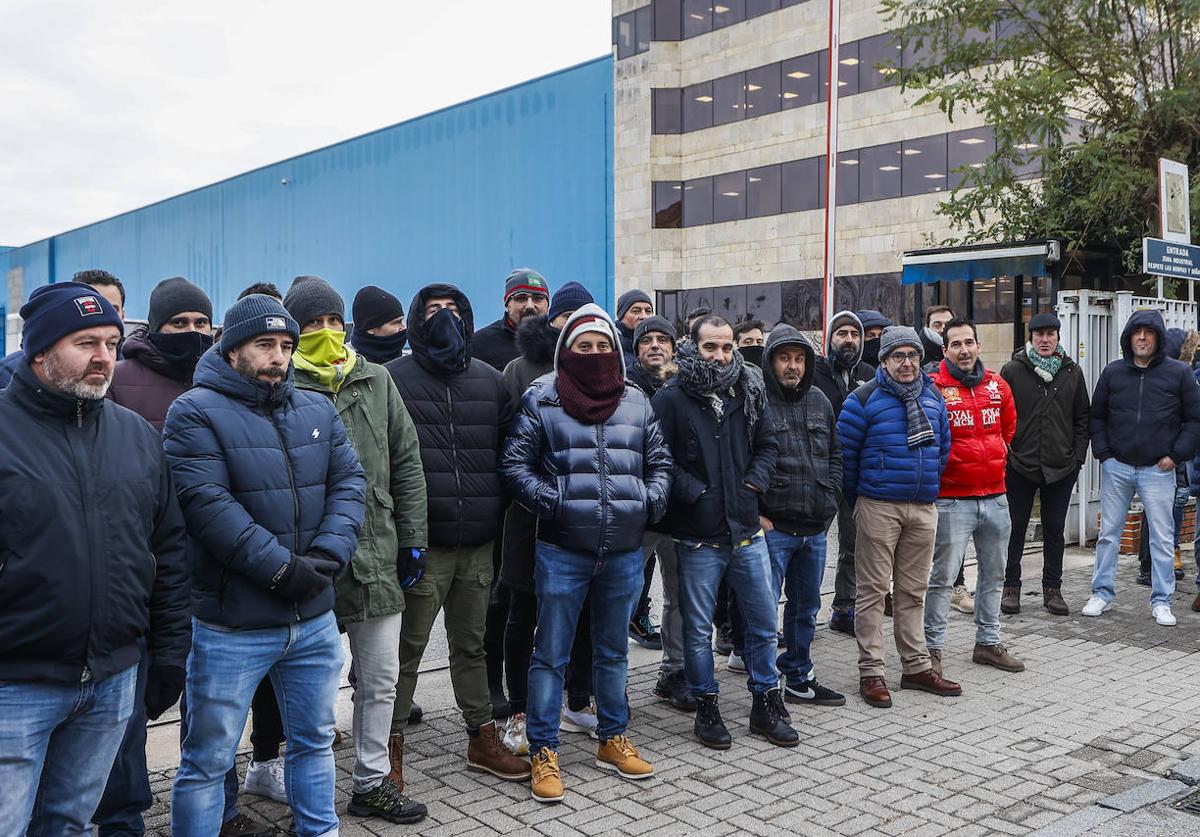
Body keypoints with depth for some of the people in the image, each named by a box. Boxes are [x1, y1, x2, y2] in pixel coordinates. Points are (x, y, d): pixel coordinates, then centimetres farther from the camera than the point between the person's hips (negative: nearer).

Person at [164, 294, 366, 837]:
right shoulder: (196, 413, -9)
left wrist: (327, 556, -14)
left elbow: (349, 483, 3)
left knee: (314, 741, 20)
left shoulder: (318, 411, 9)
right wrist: (282, 568, -21)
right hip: (231, 628, -5)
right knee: (208, 761, 7)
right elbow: (207, 504, -19)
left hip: (315, 619, 6)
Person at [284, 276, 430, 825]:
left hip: (377, 556, 5)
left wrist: (413, 539, 7)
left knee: (380, 679, 13)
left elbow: (406, 464, 11)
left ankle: (372, 782, 29)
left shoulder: (376, 381, 8)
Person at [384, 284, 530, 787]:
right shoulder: (395, 379, -3)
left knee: (472, 644, 16)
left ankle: (482, 739, 28)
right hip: (422, 541, -4)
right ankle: (391, 745, 19)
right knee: (409, 647, 4)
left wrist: (496, 511, 6)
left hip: (479, 541, 4)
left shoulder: (489, 380, 11)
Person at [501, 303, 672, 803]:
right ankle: (544, 753, 15)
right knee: (550, 655, 3)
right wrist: (550, 501, -15)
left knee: (613, 651, 18)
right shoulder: (541, 400, -3)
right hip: (562, 551, -4)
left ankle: (612, 740, 33)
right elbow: (514, 463, -4)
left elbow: (659, 462, 15)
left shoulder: (636, 403, 8)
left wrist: (651, 501, -1)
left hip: (624, 553, 4)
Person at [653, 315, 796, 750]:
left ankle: (766, 705, 27)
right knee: (698, 628, 7)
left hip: (747, 530, 4)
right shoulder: (670, 398, -8)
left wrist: (756, 480, -1)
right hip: (697, 536, -4)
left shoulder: (748, 392, 5)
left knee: (764, 621, 12)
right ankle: (706, 708, 24)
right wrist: (694, 492, -16)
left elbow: (768, 444, 14)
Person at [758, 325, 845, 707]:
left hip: (815, 529, 7)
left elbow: (835, 455, 18)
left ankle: (799, 679, 30)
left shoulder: (819, 402, 11)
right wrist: (755, 514, -13)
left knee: (806, 608, 16)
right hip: (771, 528, -7)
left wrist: (830, 501, 7)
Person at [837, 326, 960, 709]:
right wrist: (857, 500, 2)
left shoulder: (933, 397, 10)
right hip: (878, 508, -5)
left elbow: (943, 447, 20)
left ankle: (917, 666, 23)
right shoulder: (864, 400, -8)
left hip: (923, 508, 5)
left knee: (913, 590, 13)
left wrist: (930, 487, 17)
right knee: (873, 590, -1)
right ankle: (870, 672, 5)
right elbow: (844, 452, -5)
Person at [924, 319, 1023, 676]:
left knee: (994, 575, 15)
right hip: (952, 500, -6)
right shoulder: (934, 387, -10)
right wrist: (941, 468, 3)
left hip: (995, 496, 6)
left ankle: (988, 643, 29)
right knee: (942, 578, -2)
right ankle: (932, 648, 8)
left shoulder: (998, 386, 7)